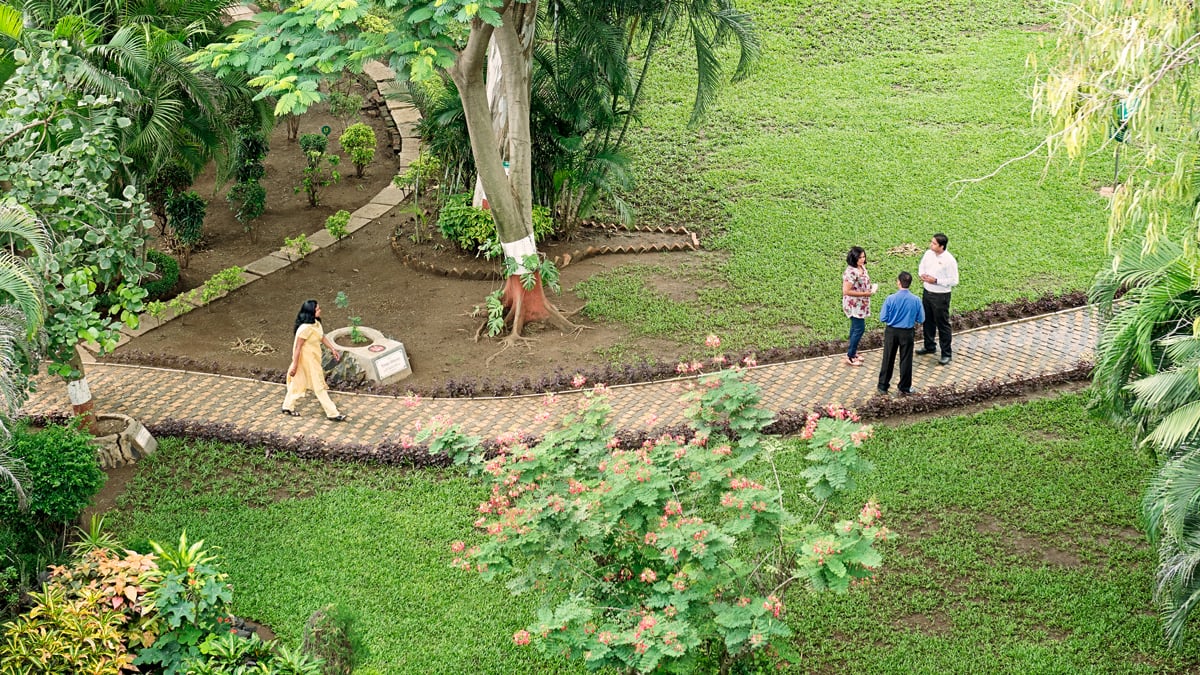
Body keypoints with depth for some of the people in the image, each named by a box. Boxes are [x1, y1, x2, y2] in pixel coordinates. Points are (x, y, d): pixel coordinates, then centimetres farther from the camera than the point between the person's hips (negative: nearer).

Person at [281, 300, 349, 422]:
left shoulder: (316, 323, -2)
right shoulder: (306, 328, -29)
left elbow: (322, 337, 13)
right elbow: (298, 347, -24)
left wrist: (333, 349, 11)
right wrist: (295, 365, -19)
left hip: (313, 358, 9)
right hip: (307, 359, -9)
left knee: (298, 383, 21)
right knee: (319, 386, 1)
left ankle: (288, 407, 36)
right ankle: (332, 414, 9)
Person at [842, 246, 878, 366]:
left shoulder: (862, 267, 3)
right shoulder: (850, 272, -26)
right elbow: (846, 291, -27)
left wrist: (871, 287, 0)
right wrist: (865, 293, -24)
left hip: (861, 304, 9)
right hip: (854, 305, -9)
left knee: (856, 327, 18)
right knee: (859, 329, -5)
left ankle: (852, 352, 32)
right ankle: (849, 357, 3)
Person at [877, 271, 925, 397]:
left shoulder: (891, 299, -17)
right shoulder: (915, 300, -13)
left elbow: (883, 318, -12)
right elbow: (921, 319, -4)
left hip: (891, 332, 0)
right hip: (907, 333, 0)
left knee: (888, 359, 12)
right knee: (906, 360, 12)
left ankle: (883, 386, 20)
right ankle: (905, 388, 20)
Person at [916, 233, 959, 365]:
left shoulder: (949, 260, -22)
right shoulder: (928, 254, -3)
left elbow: (954, 281, -18)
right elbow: (921, 266, 15)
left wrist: (936, 281, -24)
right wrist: (922, 274, -8)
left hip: (941, 296, -7)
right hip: (927, 292, 7)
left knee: (942, 324, 2)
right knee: (928, 321, 21)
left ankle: (946, 354, 12)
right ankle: (929, 346, 41)